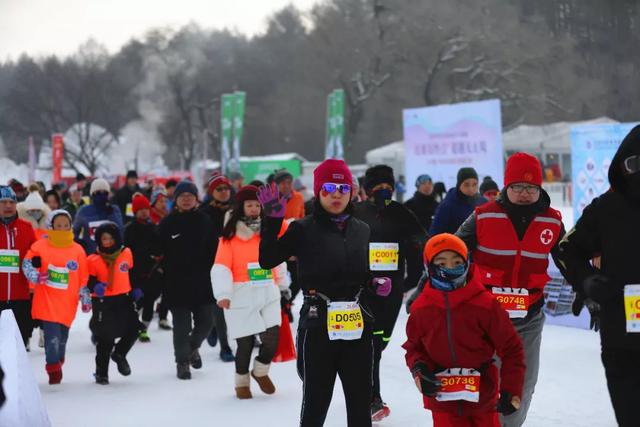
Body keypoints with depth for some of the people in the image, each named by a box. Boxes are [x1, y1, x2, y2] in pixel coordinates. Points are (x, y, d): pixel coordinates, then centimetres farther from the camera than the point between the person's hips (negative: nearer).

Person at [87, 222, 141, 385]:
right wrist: (95, 287, -27)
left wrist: (135, 288, 12)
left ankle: (119, 354, 30)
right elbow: (89, 280, -6)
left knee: (133, 329, 1)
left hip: (123, 298, 4)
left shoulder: (126, 253, 4)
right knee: (105, 337, 0)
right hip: (102, 302, -4)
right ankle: (101, 372, 15)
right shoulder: (94, 260, -9)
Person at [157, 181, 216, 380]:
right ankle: (182, 362, 17)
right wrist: (162, 273, -5)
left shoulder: (204, 221, 2)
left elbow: (214, 250, 6)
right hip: (177, 283, -2)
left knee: (205, 322, 5)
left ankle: (193, 347, 34)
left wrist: (214, 276, 1)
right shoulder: (168, 223, -3)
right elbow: (160, 252, -1)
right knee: (182, 326, 2)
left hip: (202, 282, 2)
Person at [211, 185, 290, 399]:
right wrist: (223, 293, -22)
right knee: (245, 342, 0)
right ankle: (242, 381, 24)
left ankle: (260, 371, 24)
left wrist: (282, 285, 28)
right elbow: (221, 267, -10)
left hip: (268, 293, 3)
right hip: (242, 296, -3)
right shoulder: (230, 236, -4)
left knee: (272, 338, -6)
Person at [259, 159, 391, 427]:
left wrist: (376, 285, 1)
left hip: (357, 327, 4)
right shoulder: (303, 230, -3)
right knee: (316, 404, 2)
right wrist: (272, 221, -20)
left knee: (361, 405, 8)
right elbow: (267, 261, -12)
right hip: (317, 326, -4)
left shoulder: (361, 230, 11)